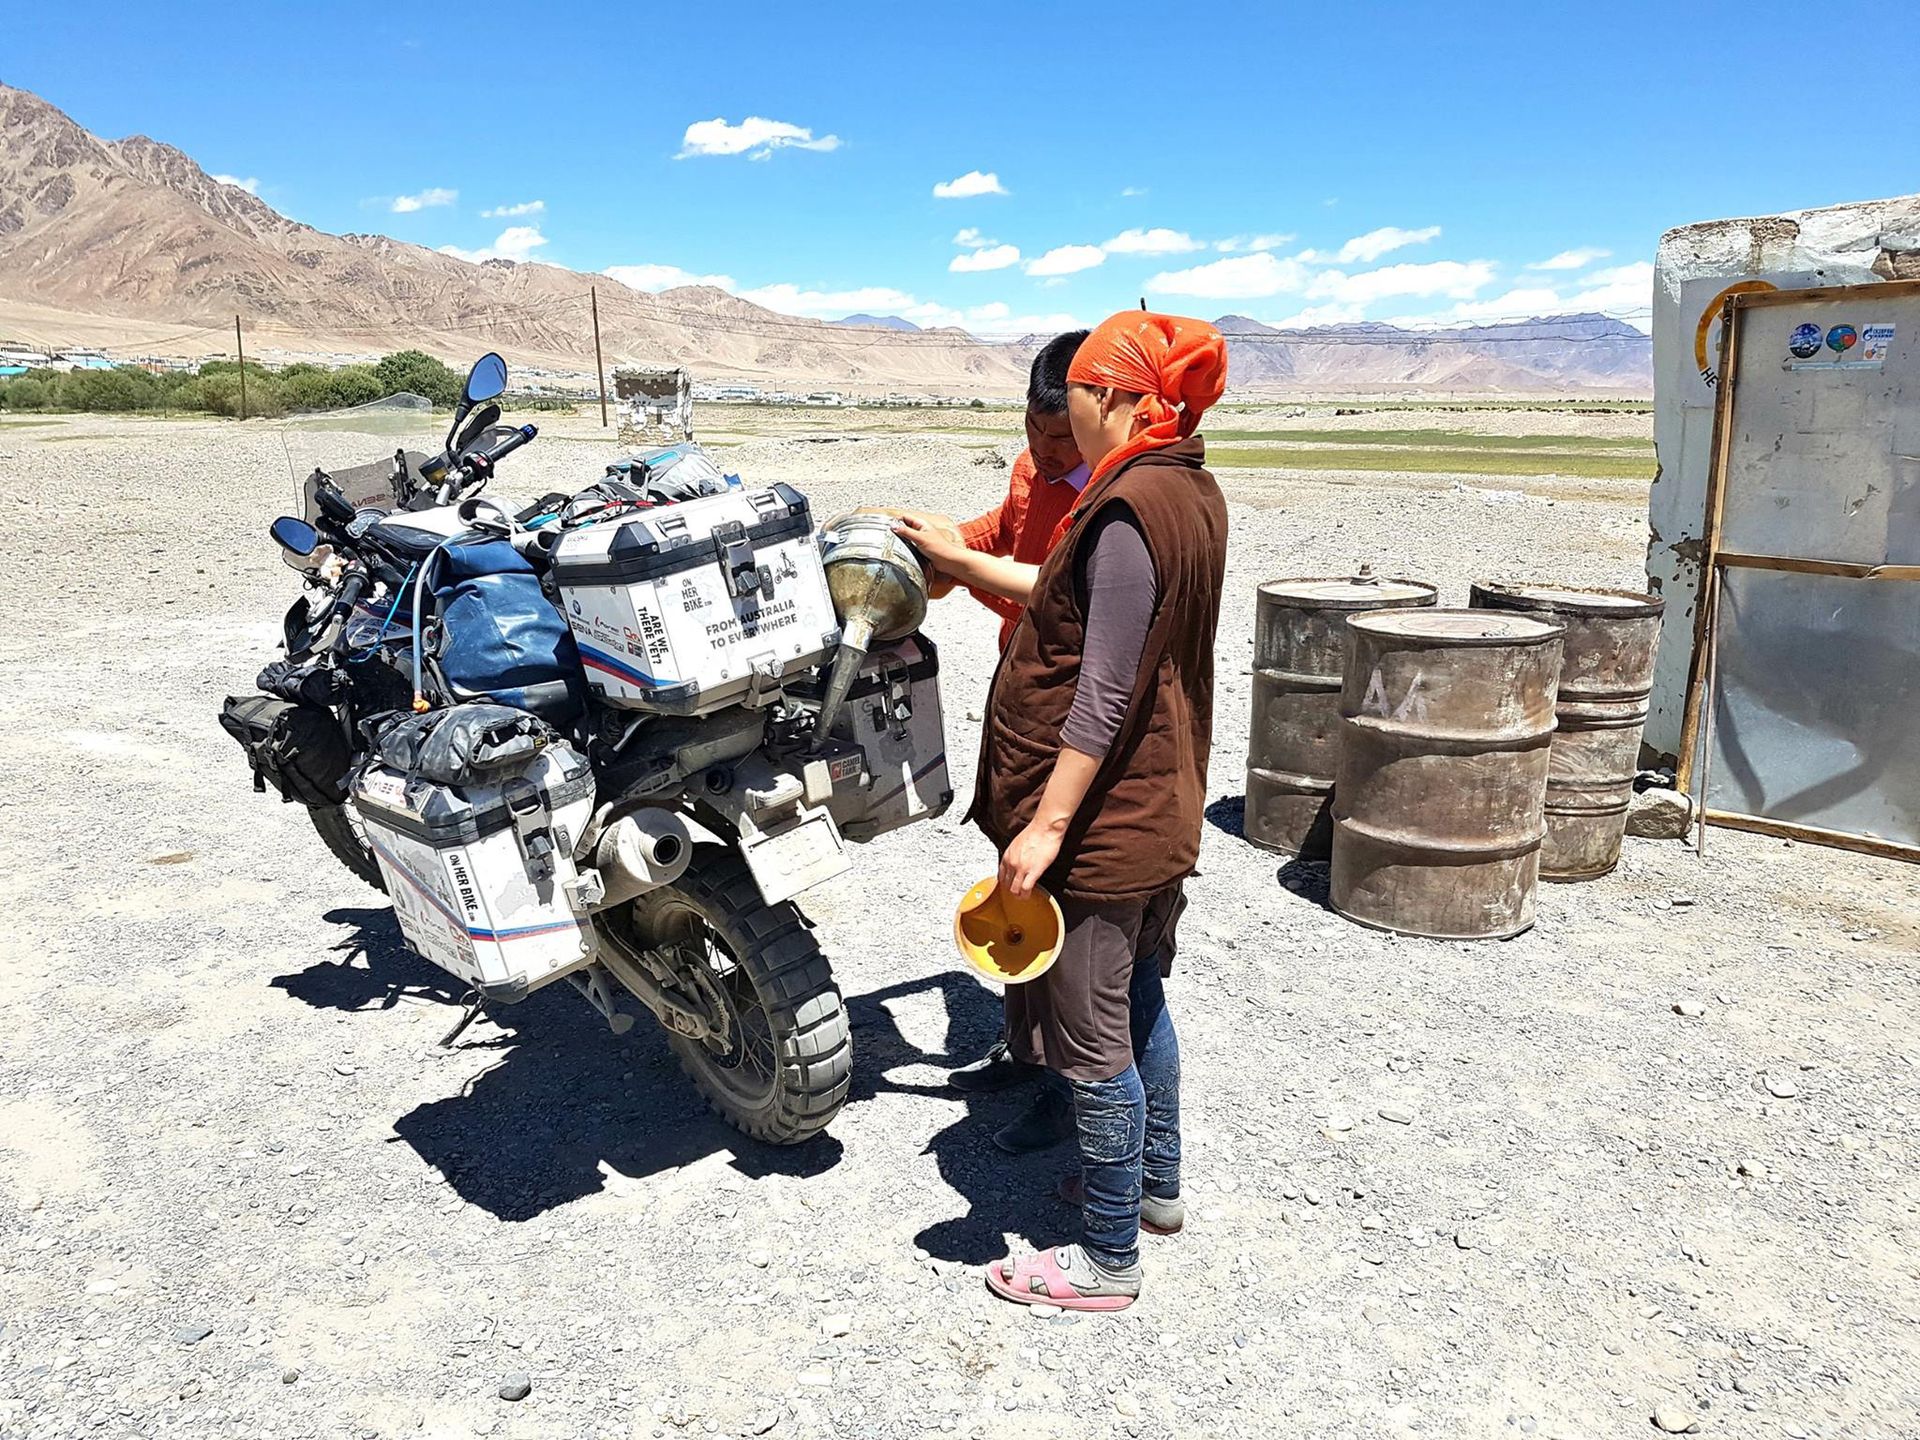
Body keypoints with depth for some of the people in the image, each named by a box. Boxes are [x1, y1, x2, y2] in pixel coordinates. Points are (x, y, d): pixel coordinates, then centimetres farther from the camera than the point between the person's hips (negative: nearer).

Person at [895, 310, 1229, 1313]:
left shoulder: (1129, 511, -22)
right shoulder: (1190, 493, 8)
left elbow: (1104, 693, -25)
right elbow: (1076, 599, 16)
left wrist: (1047, 824, -22)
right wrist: (959, 560, 20)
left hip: (1100, 819, -10)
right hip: (1159, 810, 10)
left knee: (1093, 1041, 4)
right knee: (1139, 1000, 24)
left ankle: (1107, 1258, 20)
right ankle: (1155, 1183, 42)